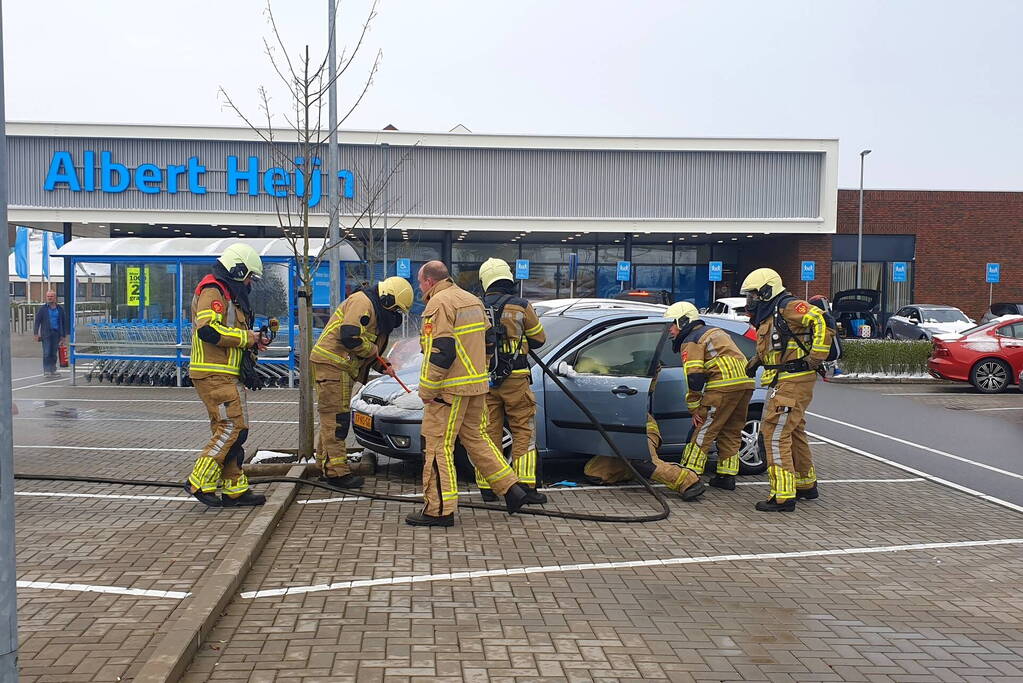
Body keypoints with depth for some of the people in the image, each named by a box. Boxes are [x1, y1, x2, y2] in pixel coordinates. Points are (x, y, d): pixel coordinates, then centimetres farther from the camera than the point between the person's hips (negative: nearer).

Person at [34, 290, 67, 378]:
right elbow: (37, 321, 1)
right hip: (46, 333, -2)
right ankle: (46, 370, -3)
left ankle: (53, 370, 12)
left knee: (54, 353, 5)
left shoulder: (60, 309, 9)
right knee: (47, 353, -6)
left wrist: (64, 335, 9)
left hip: (56, 334, 2)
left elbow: (64, 322, 12)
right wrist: (36, 333, -7)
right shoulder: (42, 309, 3)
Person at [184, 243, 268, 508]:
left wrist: (251, 342, 10)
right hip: (214, 375, -11)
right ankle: (199, 482, -9)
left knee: (227, 431, 11)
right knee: (232, 428, -14)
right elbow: (207, 329, -25)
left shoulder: (228, 294, 23)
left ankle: (235, 489, 16)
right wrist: (246, 338, -16)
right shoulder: (212, 292, -10)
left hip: (226, 375, 11)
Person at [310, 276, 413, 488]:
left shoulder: (377, 311, 20)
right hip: (331, 362, -11)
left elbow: (370, 346, 27)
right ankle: (336, 471, -9)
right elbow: (349, 336, -26)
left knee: (332, 418, 16)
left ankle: (326, 466, 24)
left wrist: (381, 365, 15)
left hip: (341, 367, 11)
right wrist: (371, 350, -12)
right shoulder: (363, 302, -14)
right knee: (336, 417, -10)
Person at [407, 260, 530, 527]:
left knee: (438, 446, -2)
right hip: (477, 384, 9)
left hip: (450, 389, -9)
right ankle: (512, 489, 17)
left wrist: (426, 389, -15)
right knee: (476, 438, 19)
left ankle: (439, 510, 1)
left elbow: (440, 352, -21)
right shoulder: (472, 301, 16)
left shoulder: (438, 304, -13)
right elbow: (486, 339, 21)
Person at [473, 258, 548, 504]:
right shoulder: (521, 307, -6)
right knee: (523, 432, 5)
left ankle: (487, 487, 12)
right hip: (514, 379, -3)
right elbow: (538, 339, 6)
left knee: (488, 432, 9)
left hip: (484, 379, 3)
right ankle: (526, 486, 2)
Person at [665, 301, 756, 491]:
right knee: (731, 433, 16)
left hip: (724, 385, -9)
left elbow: (694, 377, -11)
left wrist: (694, 409, -5)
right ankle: (727, 476, 19)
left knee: (703, 431, -2)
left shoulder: (691, 342, 1)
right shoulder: (715, 331, 28)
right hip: (746, 383, 9)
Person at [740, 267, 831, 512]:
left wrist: (815, 357, -27)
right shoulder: (768, 317, 17)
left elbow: (821, 320, -27)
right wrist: (757, 360, 16)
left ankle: (783, 496, -10)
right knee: (793, 432, 22)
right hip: (786, 382, 11)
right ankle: (806, 485, 37)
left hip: (794, 381, -11)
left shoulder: (788, 308, -14)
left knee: (776, 434, -12)